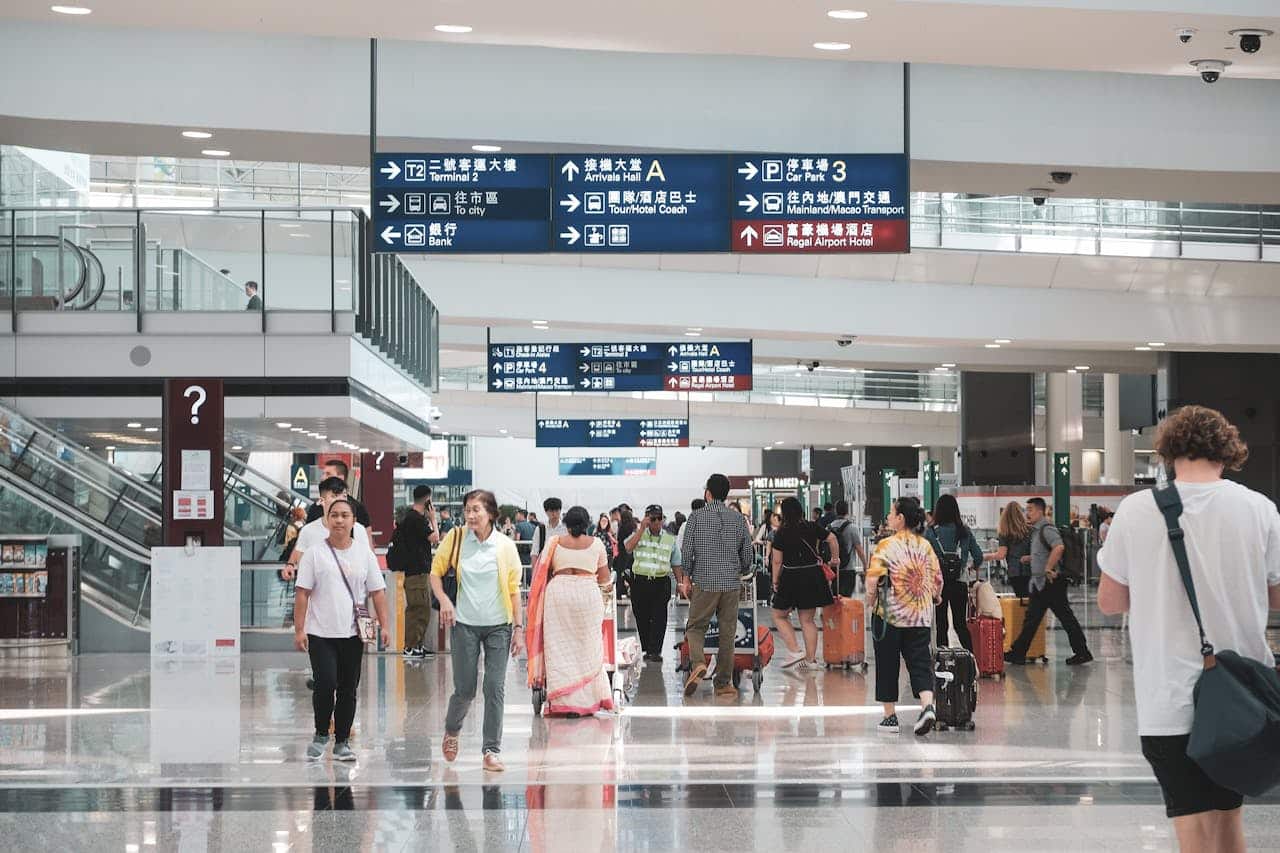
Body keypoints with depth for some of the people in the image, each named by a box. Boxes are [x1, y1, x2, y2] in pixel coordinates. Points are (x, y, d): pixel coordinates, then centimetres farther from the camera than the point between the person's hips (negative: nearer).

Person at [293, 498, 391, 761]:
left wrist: (384, 626, 0)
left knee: (348, 690, 5)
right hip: (321, 633, -3)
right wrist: (299, 630, -8)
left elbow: (377, 592, 8)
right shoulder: (315, 554, 1)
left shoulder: (364, 553, 8)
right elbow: (302, 593, -1)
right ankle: (321, 735, 8)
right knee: (325, 684, -13)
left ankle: (342, 742, 16)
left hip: (352, 633, 3)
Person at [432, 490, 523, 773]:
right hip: (465, 624, 0)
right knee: (465, 689, 3)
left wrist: (519, 627, -1)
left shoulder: (506, 546, -2)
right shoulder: (456, 537, -3)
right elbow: (436, 571, 8)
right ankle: (451, 731, 34)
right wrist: (443, 600, -9)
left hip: (498, 626, 0)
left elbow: (514, 589, 2)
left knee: (495, 688, -3)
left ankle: (492, 751, 6)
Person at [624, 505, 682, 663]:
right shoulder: (639, 534, 6)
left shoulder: (670, 539, 10)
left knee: (659, 618, -9)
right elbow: (628, 548, -15)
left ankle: (655, 651, -8)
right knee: (642, 617, 6)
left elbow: (676, 564, 15)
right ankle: (646, 649, 18)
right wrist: (642, 528, -14)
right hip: (640, 582, 0)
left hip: (661, 583, 0)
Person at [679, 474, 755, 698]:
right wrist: (743, 572, 28)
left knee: (696, 627, 7)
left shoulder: (697, 517, -3)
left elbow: (687, 550, -3)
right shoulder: (739, 519, 5)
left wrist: (686, 577, 8)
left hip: (704, 581, -2)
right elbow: (747, 552, 10)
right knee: (727, 633, 7)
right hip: (731, 583, 2)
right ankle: (724, 682, 8)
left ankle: (697, 663, -19)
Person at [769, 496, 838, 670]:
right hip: (813, 576, 4)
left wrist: (775, 581, 2)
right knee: (807, 620, 12)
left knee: (779, 616, 11)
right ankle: (811, 659, 12)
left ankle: (796, 652, -2)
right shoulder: (812, 528, 1)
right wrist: (835, 558, 21)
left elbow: (777, 561, -8)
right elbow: (832, 539, 6)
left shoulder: (782, 533, -8)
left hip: (791, 577, -4)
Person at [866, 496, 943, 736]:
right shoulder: (926, 546, 5)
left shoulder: (886, 545, -10)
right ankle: (927, 705, -18)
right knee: (920, 662, 4)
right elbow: (938, 579, 6)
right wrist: (935, 597, 26)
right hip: (921, 616, 4)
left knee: (887, 665, 7)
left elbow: (873, 579, -17)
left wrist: (870, 601, 1)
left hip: (889, 614, -4)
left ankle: (890, 717, 11)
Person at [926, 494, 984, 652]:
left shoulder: (930, 532, -7)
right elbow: (978, 556, 4)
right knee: (960, 623, 10)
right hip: (960, 582, 2)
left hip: (938, 581, -2)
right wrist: (973, 566, 25)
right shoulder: (964, 532, 1)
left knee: (941, 624, 6)